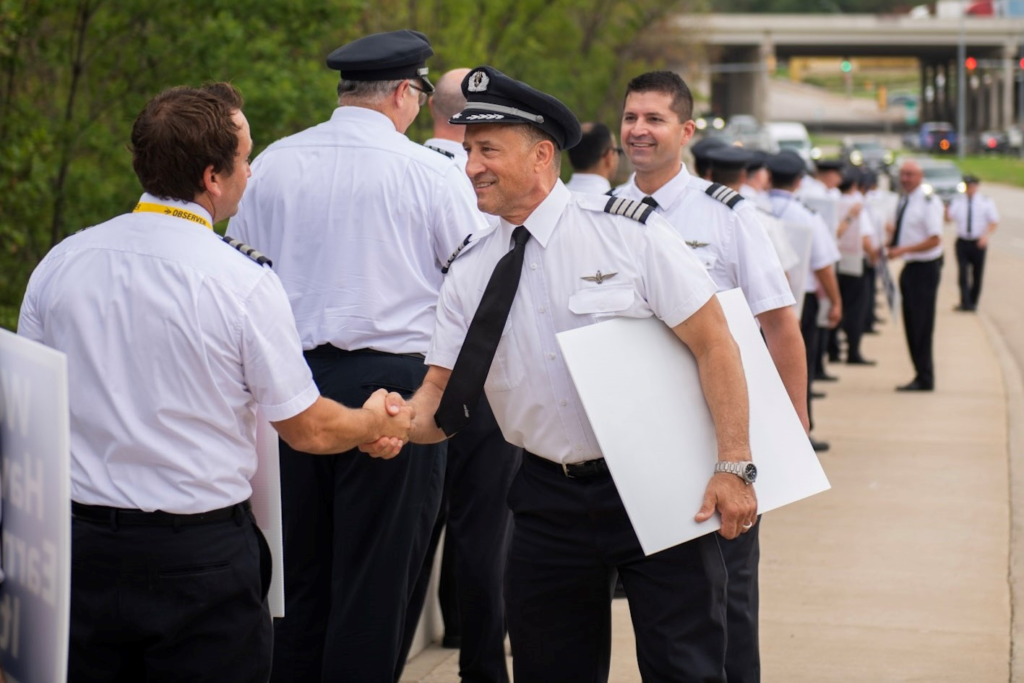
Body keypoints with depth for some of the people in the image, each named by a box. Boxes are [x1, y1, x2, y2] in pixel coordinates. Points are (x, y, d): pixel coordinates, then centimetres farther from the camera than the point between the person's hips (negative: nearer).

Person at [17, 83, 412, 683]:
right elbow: (309, 430, -7)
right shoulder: (244, 280, -14)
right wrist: (373, 422, 13)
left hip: (80, 541, 4)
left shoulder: (60, 263, -1)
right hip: (201, 559, -4)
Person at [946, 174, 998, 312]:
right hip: (962, 242, 0)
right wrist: (947, 211, -27)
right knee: (963, 273, -10)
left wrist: (986, 236, -17)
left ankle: (973, 303, 19)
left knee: (977, 274, 6)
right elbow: (949, 218, -5)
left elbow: (994, 222, -1)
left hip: (978, 243, 0)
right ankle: (965, 303, -11)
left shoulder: (986, 202, 2)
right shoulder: (957, 201, 4)